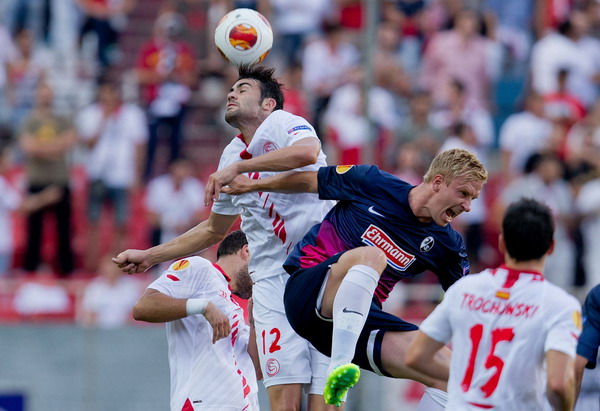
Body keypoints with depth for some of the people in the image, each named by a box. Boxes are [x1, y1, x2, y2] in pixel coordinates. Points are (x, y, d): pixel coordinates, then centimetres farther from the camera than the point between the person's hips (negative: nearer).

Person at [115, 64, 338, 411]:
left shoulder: (281, 123, -3)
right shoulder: (231, 157, 16)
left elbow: (307, 152, -29)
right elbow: (214, 230, 31)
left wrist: (238, 167, -25)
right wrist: (149, 257, 27)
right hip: (274, 281, 5)